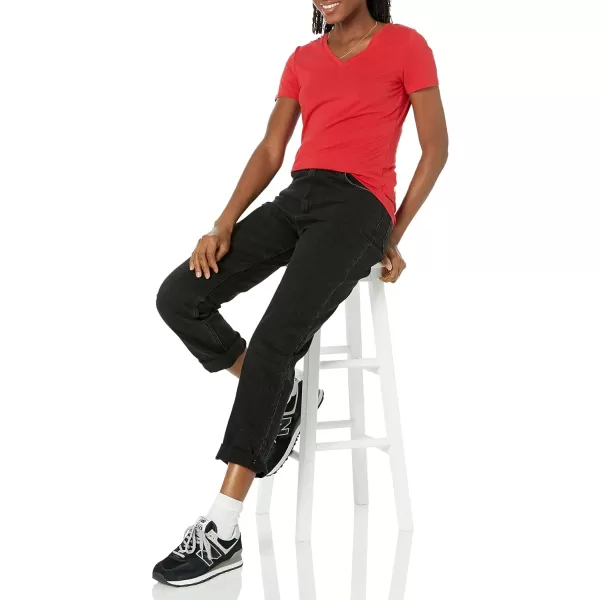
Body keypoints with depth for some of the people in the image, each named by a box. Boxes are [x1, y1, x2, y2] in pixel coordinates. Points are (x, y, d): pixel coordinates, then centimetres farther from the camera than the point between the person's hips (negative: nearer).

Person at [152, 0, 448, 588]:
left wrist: (393, 239, 0)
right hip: (295, 201, 6)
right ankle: (281, 396, 10)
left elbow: (436, 149, 4)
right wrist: (225, 224, -3)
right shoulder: (302, 60, 18)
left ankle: (222, 532, -23)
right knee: (179, 298, -11)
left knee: (272, 341, -26)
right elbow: (270, 151, 12)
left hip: (357, 208, -6)